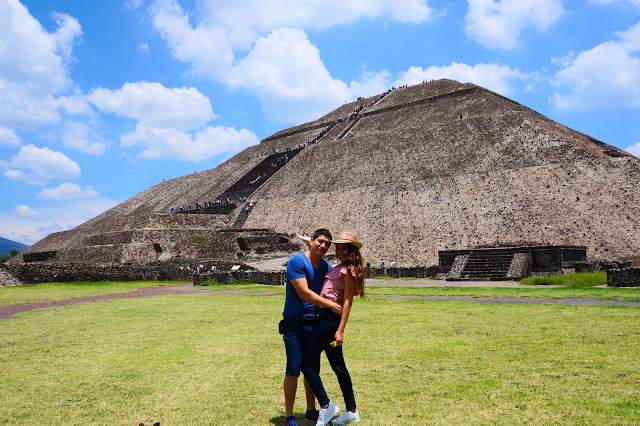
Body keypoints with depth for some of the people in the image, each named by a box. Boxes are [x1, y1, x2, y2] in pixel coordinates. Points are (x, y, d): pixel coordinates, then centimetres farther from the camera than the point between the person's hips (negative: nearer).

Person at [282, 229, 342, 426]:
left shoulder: (326, 267, 7)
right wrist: (331, 305, -18)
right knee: (293, 370, -7)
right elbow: (304, 293, -21)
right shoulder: (297, 261, -14)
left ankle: (311, 410, 26)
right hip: (294, 324, -6)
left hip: (314, 323, 7)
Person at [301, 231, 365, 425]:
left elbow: (347, 302, -15)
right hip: (325, 316, 9)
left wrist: (340, 330, -20)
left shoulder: (348, 269, -11)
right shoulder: (339, 267, 15)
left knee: (306, 361, -5)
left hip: (332, 317, -9)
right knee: (338, 366, 14)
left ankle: (326, 406, 2)